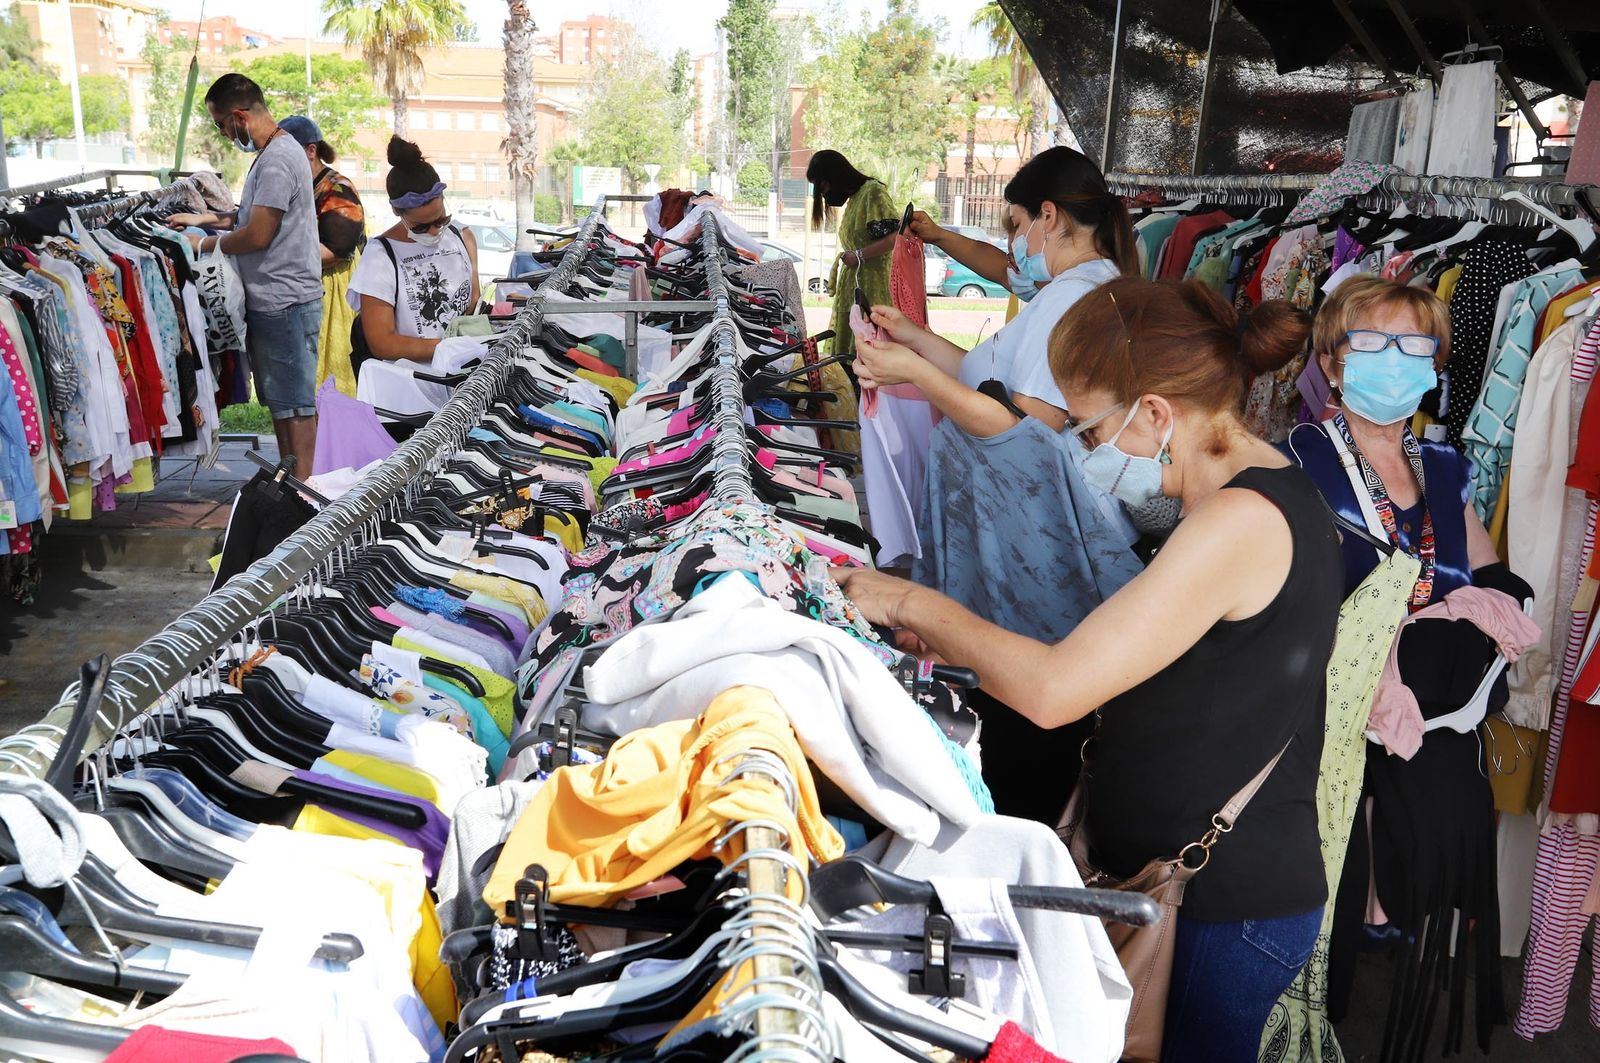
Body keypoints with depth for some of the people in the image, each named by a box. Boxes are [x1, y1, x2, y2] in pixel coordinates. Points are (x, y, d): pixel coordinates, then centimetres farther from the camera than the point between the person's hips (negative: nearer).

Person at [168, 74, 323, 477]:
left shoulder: (277, 160, -17)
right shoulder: (273, 153, 15)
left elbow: (258, 235, -18)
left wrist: (204, 244, -5)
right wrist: (206, 219, 18)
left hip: (286, 303, -10)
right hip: (272, 303, 10)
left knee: (294, 402, -4)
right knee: (279, 399, 16)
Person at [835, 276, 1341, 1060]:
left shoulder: (1240, 519, -24)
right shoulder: (1259, 493, 7)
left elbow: (1053, 692, -26)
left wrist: (914, 605, -13)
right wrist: (962, 641, 4)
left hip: (1224, 909, -9)